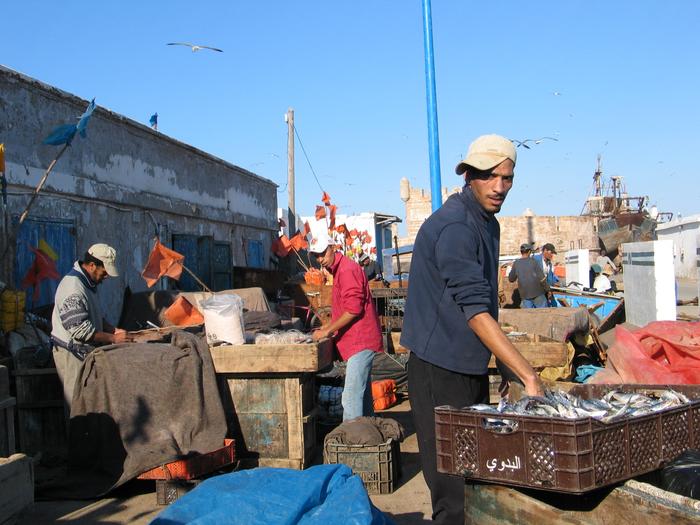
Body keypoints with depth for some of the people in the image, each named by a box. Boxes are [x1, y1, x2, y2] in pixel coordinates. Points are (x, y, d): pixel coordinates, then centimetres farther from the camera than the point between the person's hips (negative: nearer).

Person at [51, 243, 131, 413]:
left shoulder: (89, 283, 10)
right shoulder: (73, 288, -23)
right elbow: (81, 330, -25)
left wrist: (114, 330, 5)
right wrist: (113, 338, -19)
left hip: (85, 351, 10)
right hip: (71, 354, -10)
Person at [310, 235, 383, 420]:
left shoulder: (347, 269, -14)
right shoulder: (339, 270, 19)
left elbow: (353, 309, -21)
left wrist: (328, 331, -14)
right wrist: (329, 326, 15)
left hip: (360, 342, -11)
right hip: (360, 342, 11)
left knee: (351, 399, -12)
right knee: (362, 394, 16)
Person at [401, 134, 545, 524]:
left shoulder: (488, 222, 11)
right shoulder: (453, 226, -20)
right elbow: (475, 311, -26)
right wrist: (529, 376, -29)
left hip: (474, 366, 10)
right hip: (442, 368, -10)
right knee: (455, 491, -5)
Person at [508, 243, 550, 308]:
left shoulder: (516, 263, 0)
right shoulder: (533, 262, -8)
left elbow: (511, 279, 8)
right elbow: (542, 278, -9)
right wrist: (547, 289, 1)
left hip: (524, 294, 3)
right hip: (537, 293, -3)